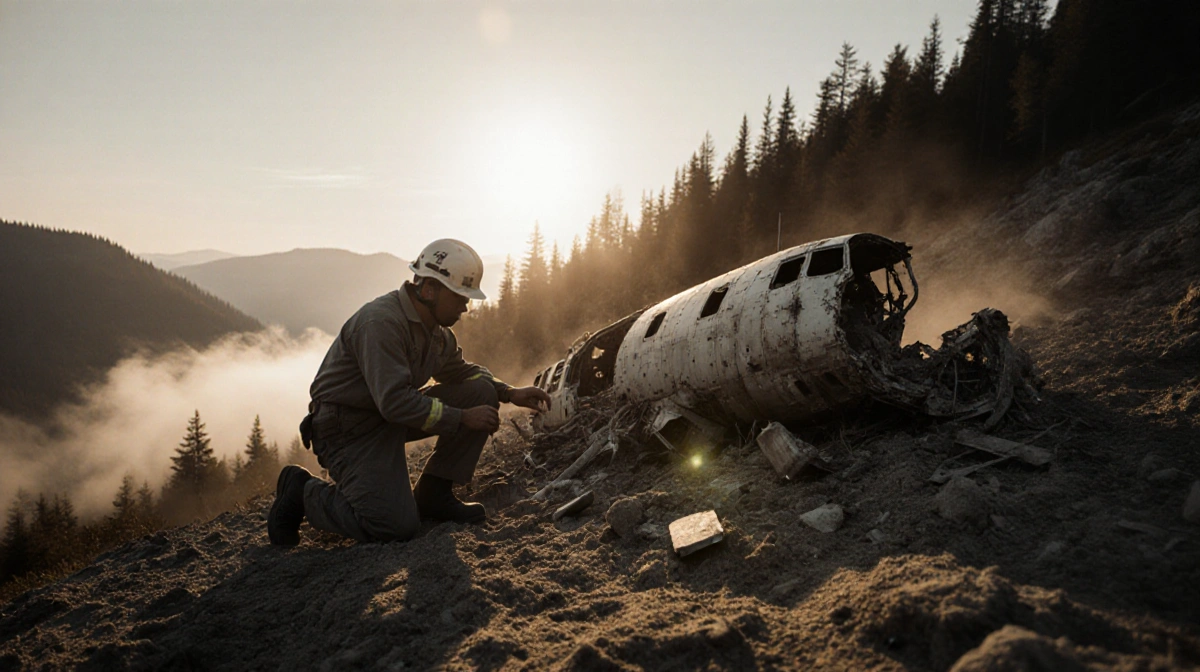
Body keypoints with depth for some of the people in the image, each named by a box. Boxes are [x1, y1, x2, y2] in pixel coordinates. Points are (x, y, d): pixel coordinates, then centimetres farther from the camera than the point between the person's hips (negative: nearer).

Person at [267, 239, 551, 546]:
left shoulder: (437, 330, 5)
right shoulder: (381, 321, -24)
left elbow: (459, 371, 23)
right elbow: (394, 402, -30)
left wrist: (509, 393, 8)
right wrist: (463, 418, -23)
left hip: (394, 416, 9)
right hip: (347, 428, -9)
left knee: (481, 393, -3)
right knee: (396, 526, -24)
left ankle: (433, 494, 2)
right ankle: (305, 492, 1)